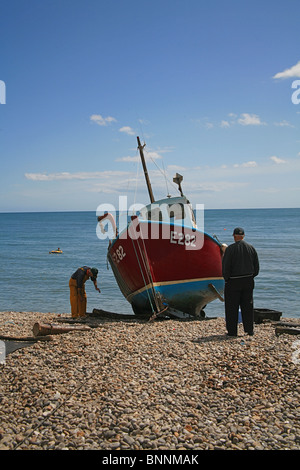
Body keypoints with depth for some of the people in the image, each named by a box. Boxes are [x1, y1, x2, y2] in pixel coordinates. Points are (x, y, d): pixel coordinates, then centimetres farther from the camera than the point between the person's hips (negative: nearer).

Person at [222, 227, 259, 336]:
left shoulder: (230, 249, -11)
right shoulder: (251, 248, 5)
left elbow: (225, 266, -11)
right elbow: (256, 266, 9)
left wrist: (226, 279, 1)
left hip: (233, 282, -5)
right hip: (248, 281, 5)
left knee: (232, 307, 3)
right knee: (247, 306, 12)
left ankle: (232, 331, 6)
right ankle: (249, 330, 16)